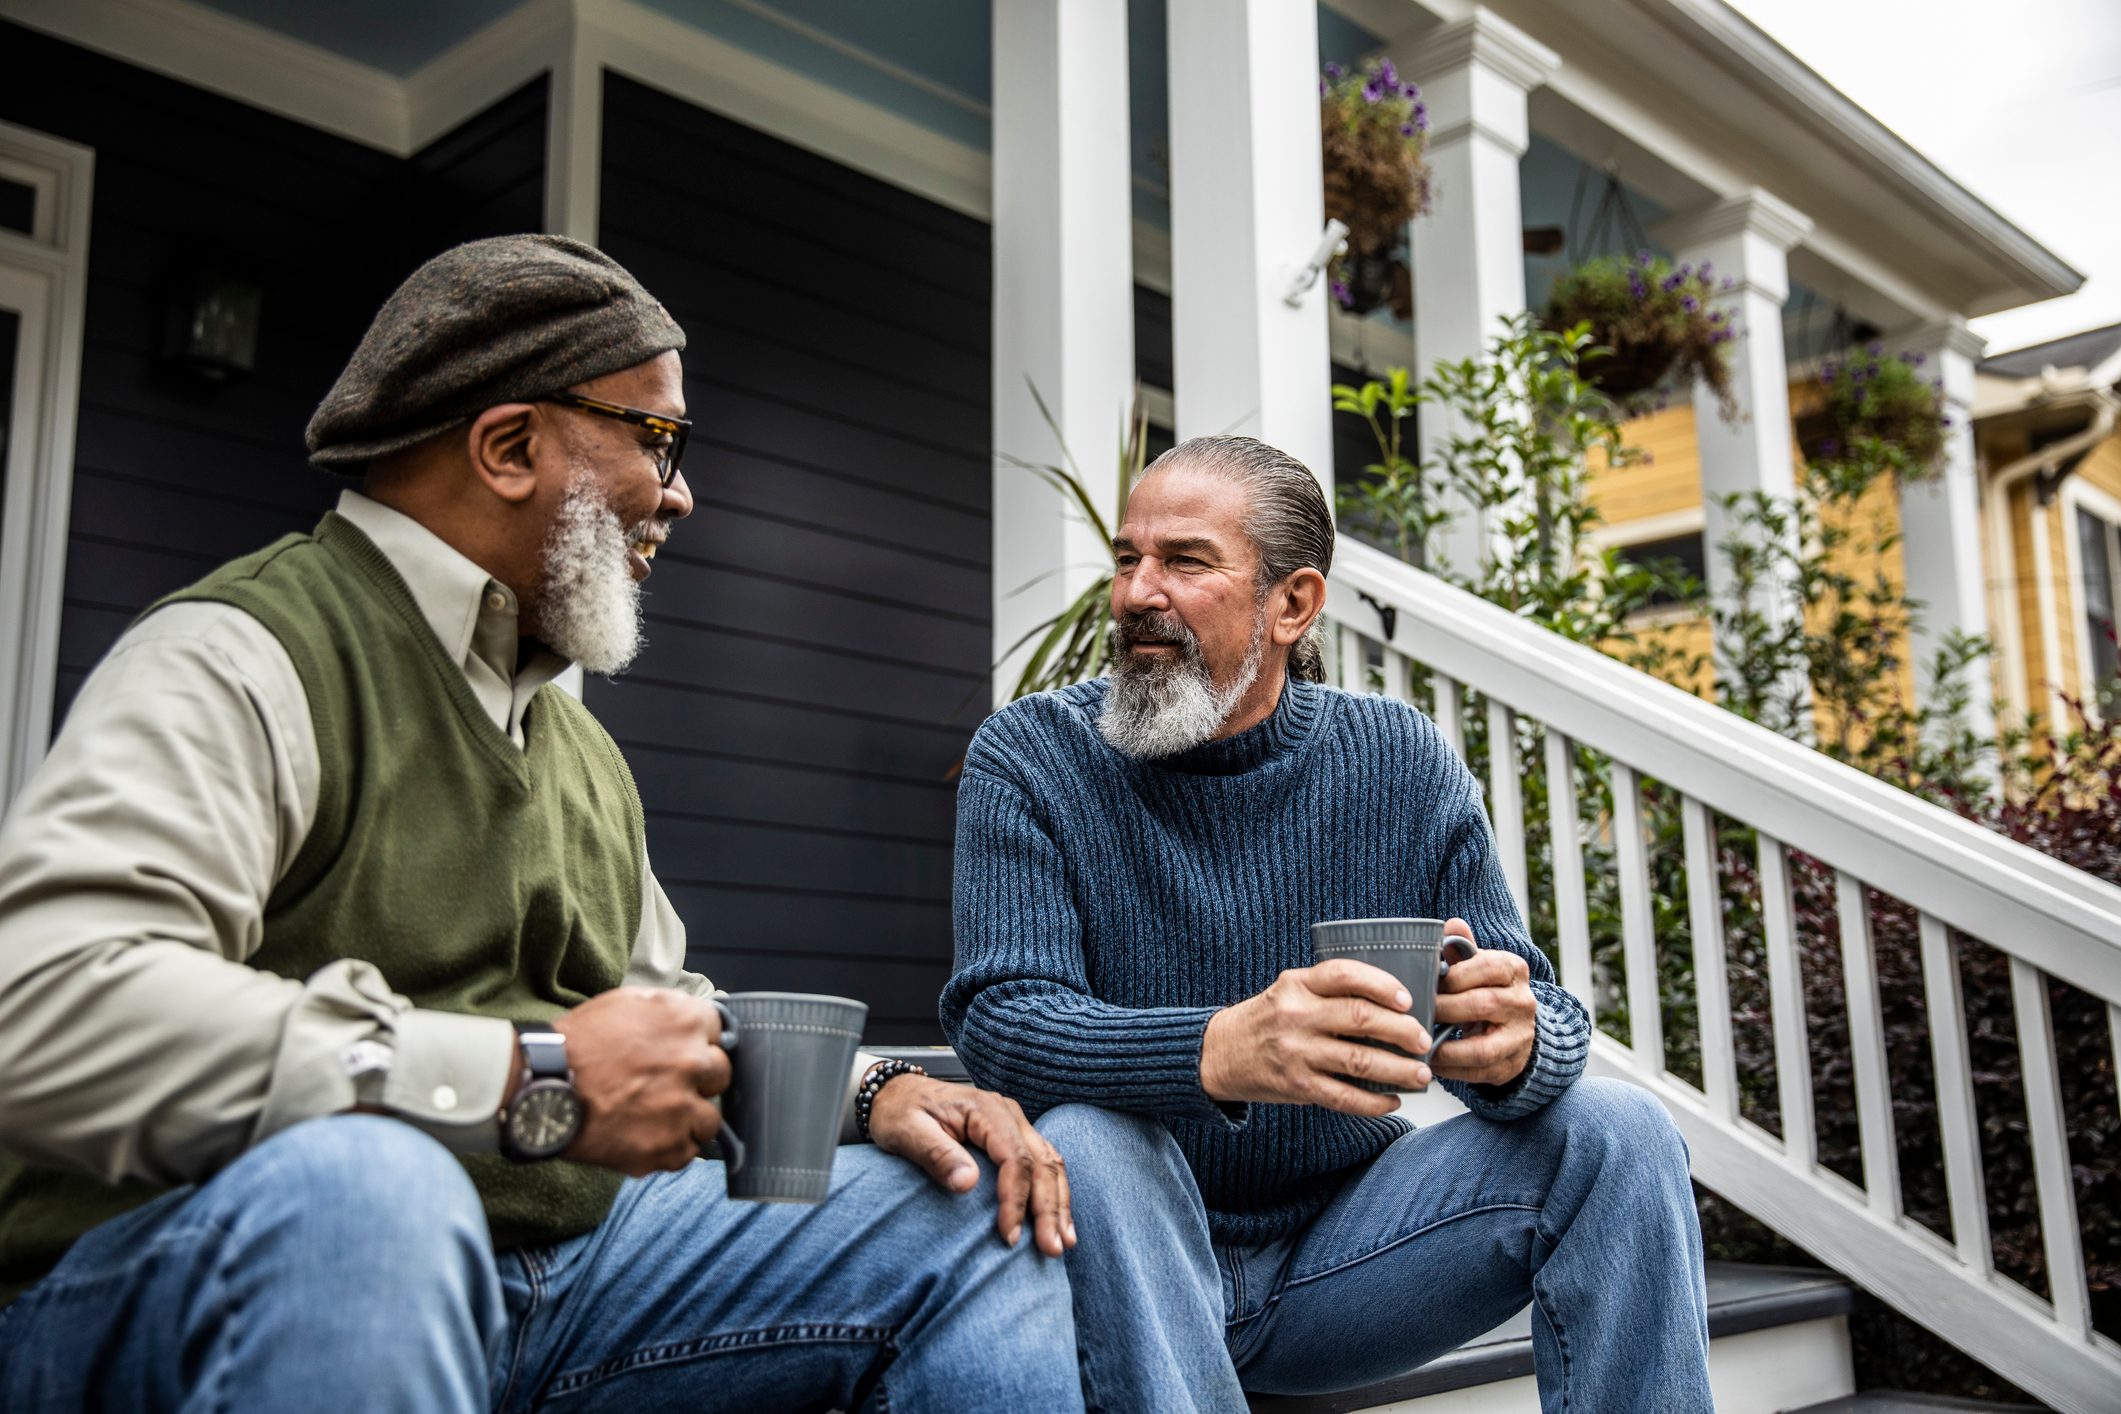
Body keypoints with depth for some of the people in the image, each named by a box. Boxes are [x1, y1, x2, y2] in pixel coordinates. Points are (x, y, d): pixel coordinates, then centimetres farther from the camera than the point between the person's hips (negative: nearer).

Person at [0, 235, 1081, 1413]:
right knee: (361, 1179, -41)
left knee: (976, 1207, 2)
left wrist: (873, 1093, 6)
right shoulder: (242, 659, -11)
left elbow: (670, 1019, 26)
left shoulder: (579, 744, 20)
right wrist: (529, 1079, -26)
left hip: (561, 1271, 8)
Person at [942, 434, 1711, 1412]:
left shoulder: (1401, 761, -3)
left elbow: (1545, 1021, -5)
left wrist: (1517, 1043, -32)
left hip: (1339, 1248, 2)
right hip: (1140, 1263, -2)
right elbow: (999, 1018, -21)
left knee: (1614, 1134, -15)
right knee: (1082, 1143, -33)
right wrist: (1220, 1050, -42)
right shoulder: (1029, 758, -9)